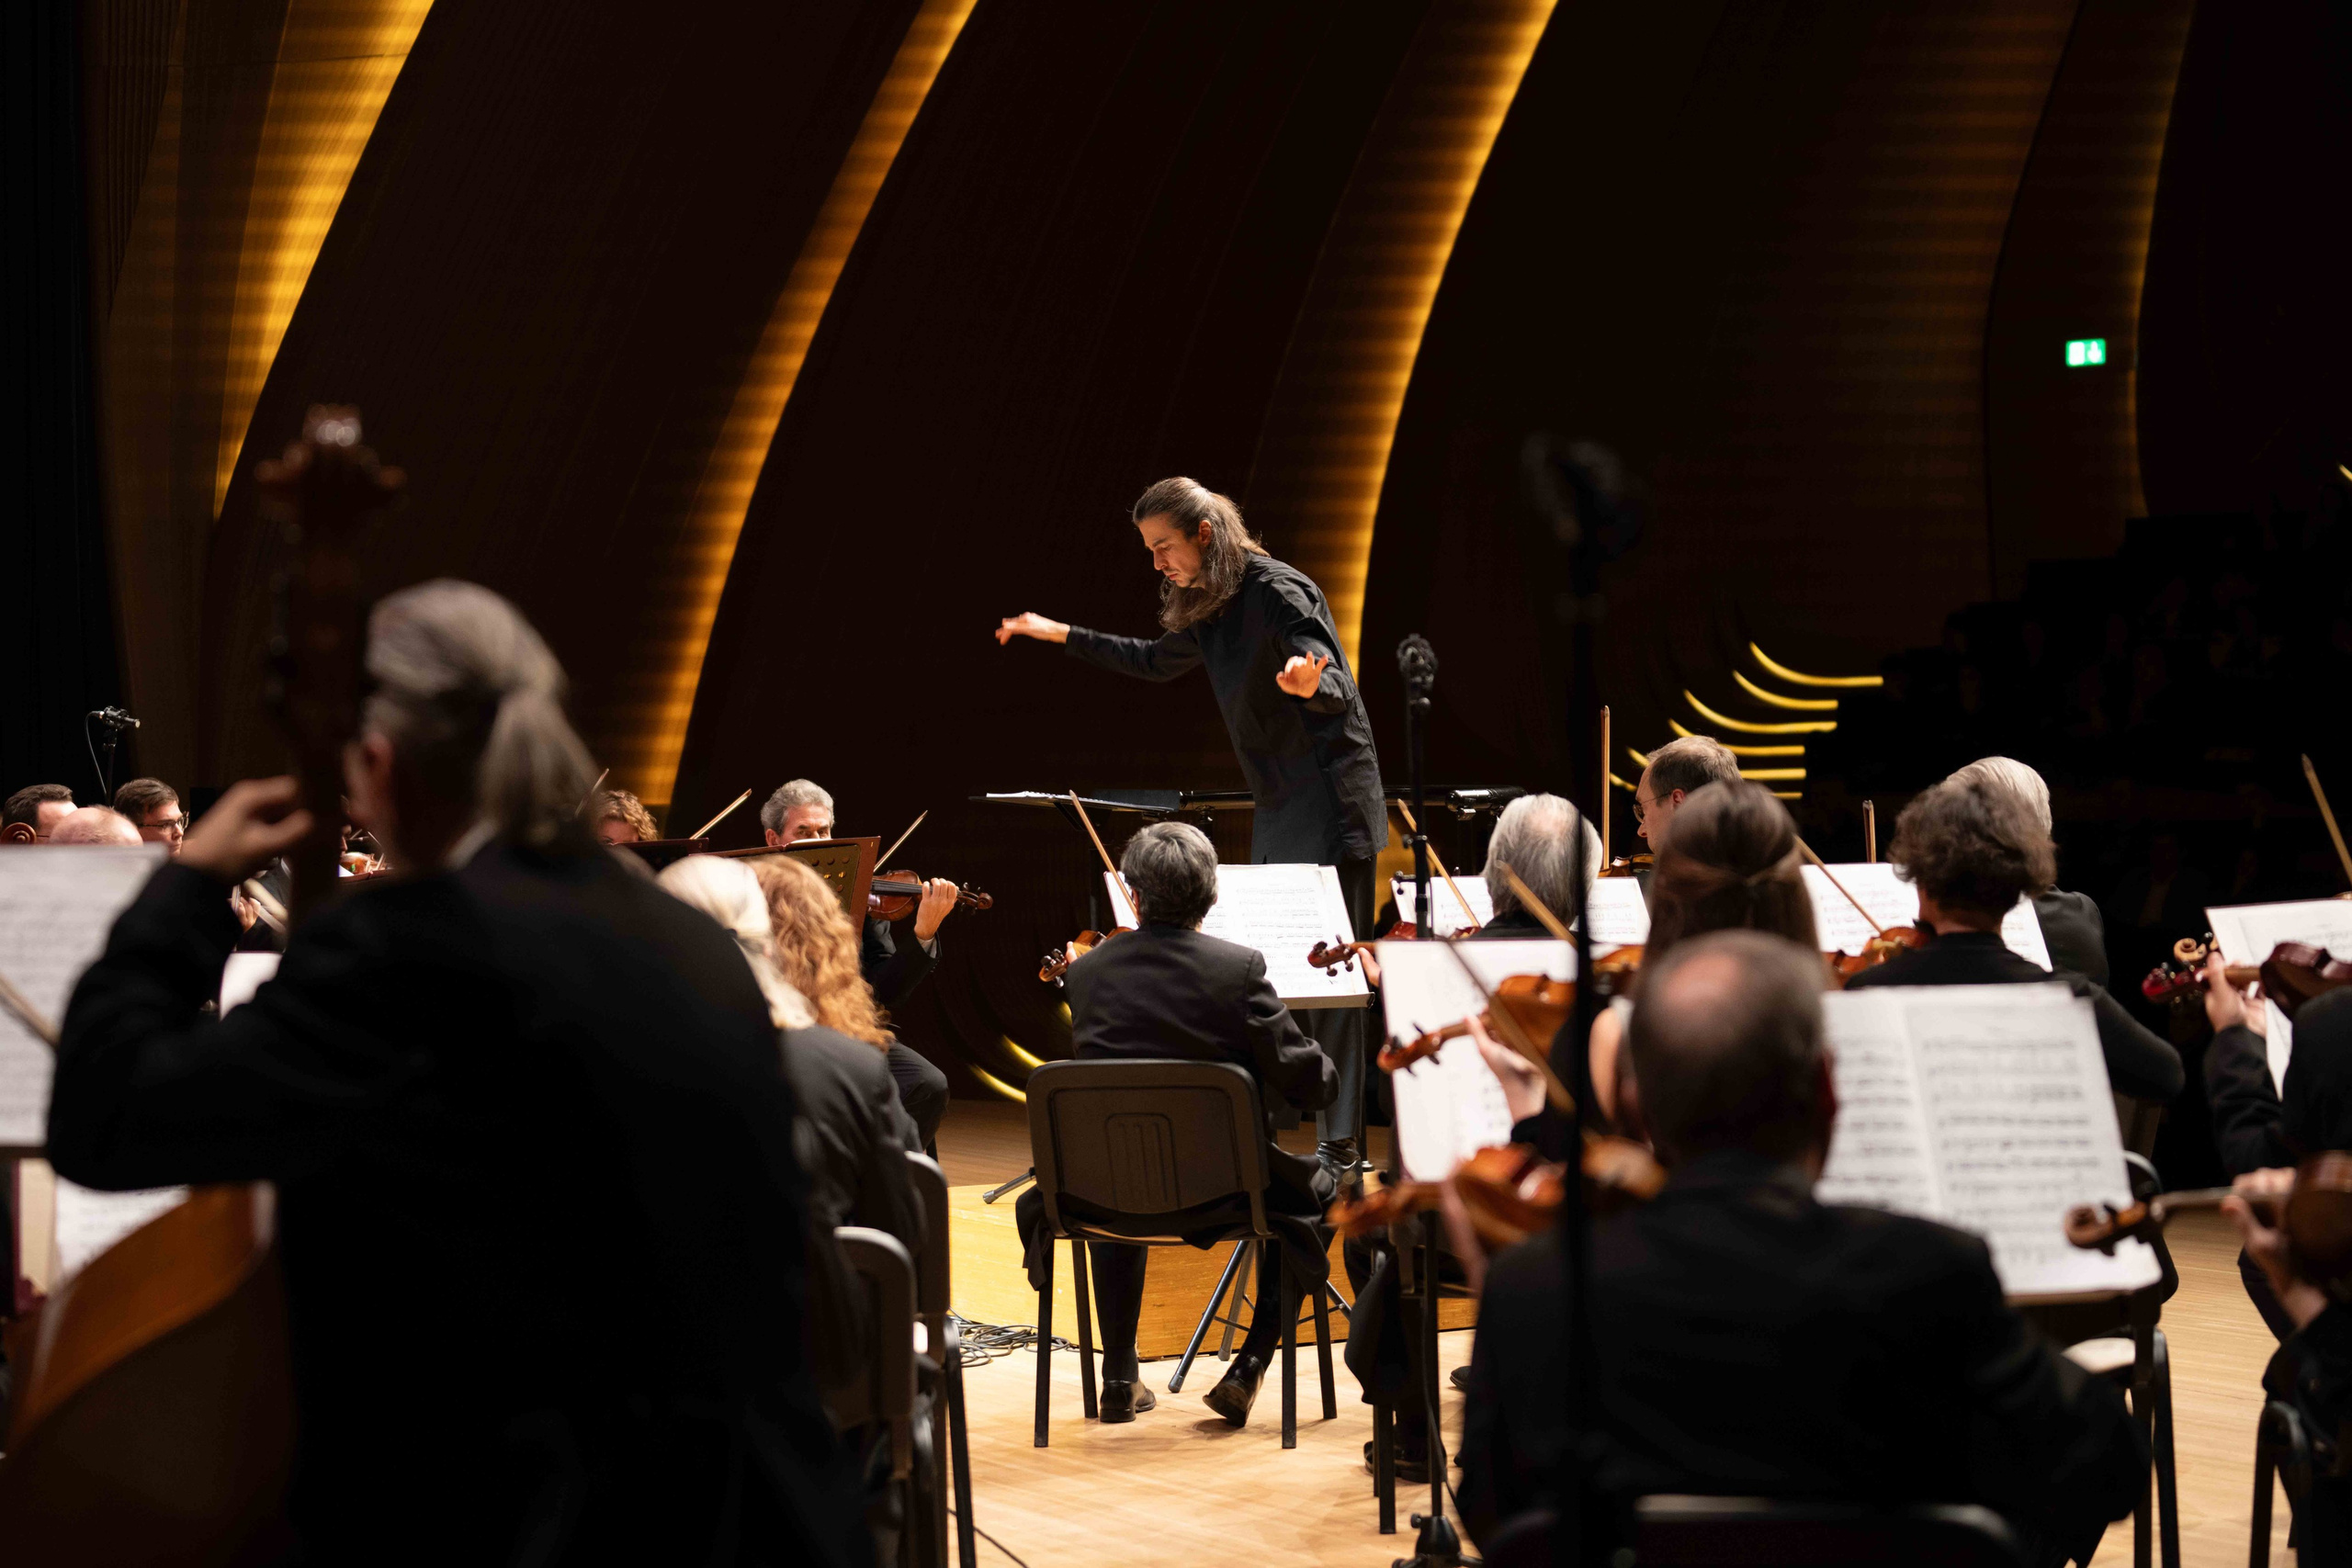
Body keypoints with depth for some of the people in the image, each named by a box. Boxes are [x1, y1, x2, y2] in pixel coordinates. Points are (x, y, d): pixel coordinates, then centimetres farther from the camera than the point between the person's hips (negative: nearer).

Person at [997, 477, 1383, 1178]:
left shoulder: (1278, 592, -15)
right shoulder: (1210, 609, 12)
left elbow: (1337, 692, -22)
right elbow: (1158, 661, 32)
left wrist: (1307, 685, -46)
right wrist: (1062, 634, 32)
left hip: (1328, 798, -9)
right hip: (1277, 805, 9)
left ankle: (1341, 1144, -9)